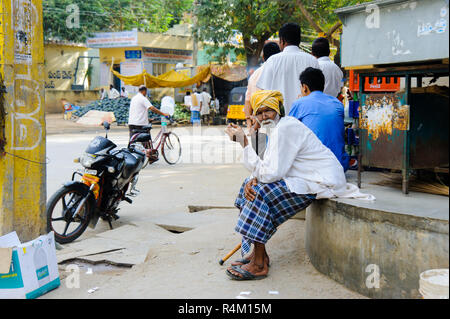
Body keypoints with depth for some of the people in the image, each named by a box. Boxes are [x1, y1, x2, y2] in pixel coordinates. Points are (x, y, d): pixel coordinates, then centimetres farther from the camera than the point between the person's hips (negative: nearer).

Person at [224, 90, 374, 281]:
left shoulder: (285, 129, -20)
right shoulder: (277, 127, 13)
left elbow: (271, 173, -24)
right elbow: (268, 168, 12)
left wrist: (244, 142, -20)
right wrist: (252, 180, -11)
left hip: (323, 184, -11)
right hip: (308, 179, 11)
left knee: (261, 193, -23)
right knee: (252, 184, 8)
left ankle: (259, 265, -16)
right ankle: (259, 253, 10)